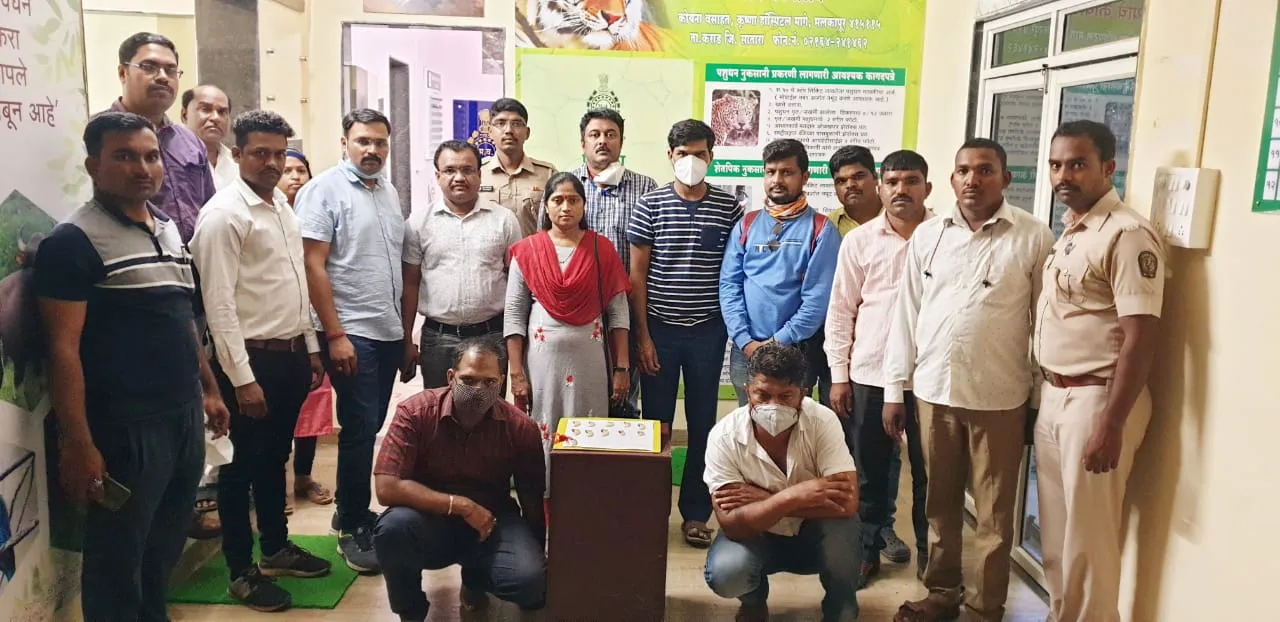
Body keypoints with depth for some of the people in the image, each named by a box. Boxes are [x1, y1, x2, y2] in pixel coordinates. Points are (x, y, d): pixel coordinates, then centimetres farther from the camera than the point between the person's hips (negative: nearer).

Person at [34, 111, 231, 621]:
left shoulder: (170, 229, 13)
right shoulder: (73, 241, -11)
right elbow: (63, 348, -15)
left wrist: (209, 389, 20)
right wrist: (78, 444, -19)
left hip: (185, 415, 7)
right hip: (125, 427, -7)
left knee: (165, 547, 20)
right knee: (117, 561, 7)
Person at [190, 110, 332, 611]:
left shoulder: (282, 205, 11)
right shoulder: (224, 214, -14)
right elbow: (219, 305, -18)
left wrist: (311, 348, 16)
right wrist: (243, 378, -20)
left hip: (291, 356, 8)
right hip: (252, 361, -8)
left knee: (275, 458, 20)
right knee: (242, 467, 6)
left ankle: (277, 549, 35)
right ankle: (241, 573, 19)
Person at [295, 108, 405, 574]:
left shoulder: (389, 192, 14)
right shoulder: (324, 190, -7)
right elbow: (313, 266, -12)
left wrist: (407, 329, 15)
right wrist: (335, 334, -16)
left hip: (390, 331, 7)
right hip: (351, 332, -7)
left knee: (370, 427, 13)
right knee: (360, 428, -4)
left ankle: (351, 510, 27)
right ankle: (352, 528, 9)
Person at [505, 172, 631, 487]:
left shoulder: (602, 249, 2)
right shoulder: (527, 251, 1)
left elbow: (618, 313, 1)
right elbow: (514, 316, 0)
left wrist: (622, 368, -3)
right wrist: (516, 373, -5)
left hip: (590, 359, 0)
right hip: (543, 358, 0)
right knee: (542, 436, 5)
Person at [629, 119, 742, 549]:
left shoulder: (728, 207, 1)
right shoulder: (650, 205, -1)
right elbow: (637, 274, -1)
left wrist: (735, 328, -1)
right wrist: (643, 335, -5)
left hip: (708, 332, 1)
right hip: (660, 329, 0)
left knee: (703, 424, 8)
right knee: (655, 421, 7)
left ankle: (696, 512, 21)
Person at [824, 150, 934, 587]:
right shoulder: (858, 240, 3)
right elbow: (840, 311, 4)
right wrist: (839, 374, 2)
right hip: (868, 374, 1)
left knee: (927, 470, 10)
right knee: (868, 470, 11)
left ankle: (928, 553, 28)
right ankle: (867, 551, 26)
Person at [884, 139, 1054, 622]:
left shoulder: (1034, 237, -4)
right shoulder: (927, 234, 5)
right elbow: (907, 313, 7)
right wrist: (894, 389, 5)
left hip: (999, 398, -3)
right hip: (933, 391, 3)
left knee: (994, 513, 8)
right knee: (940, 503, 16)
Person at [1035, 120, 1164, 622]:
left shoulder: (1127, 234, -15)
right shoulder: (1067, 232, 11)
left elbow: (1141, 337, -20)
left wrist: (1111, 424, -22)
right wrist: (1044, 395, 14)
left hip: (1096, 399, -8)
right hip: (1053, 396, 8)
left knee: (1087, 534, 2)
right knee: (1054, 527, 16)